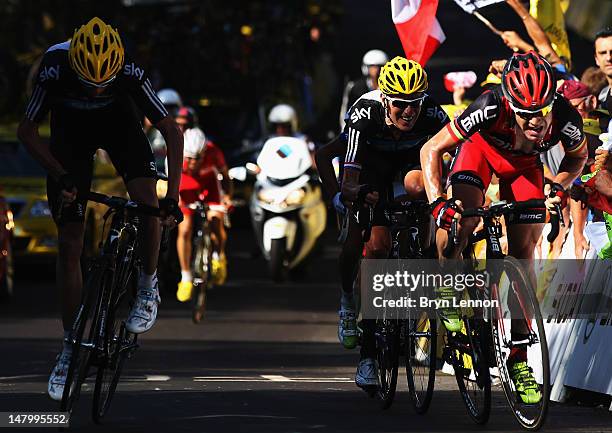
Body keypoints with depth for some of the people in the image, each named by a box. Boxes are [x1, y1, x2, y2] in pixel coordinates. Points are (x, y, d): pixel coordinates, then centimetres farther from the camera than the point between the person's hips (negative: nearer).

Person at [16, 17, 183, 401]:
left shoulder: (131, 73, -35)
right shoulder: (55, 71, -36)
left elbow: (172, 132, -28)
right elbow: (27, 131, -20)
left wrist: (172, 196, -35)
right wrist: (60, 176, -29)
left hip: (119, 123, 0)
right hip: (70, 131, 0)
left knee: (147, 202, -27)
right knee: (69, 244, -3)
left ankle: (148, 287, 0)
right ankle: (71, 346, 8)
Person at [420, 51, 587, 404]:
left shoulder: (566, 119, -34)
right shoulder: (490, 108, -41)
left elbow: (578, 157, -8)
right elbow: (432, 150, -29)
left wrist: (559, 187, -26)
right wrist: (437, 201, -40)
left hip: (525, 166, 2)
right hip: (482, 149, -2)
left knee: (523, 253, -4)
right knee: (460, 217, -31)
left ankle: (519, 359, 2)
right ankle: (447, 288, -2)